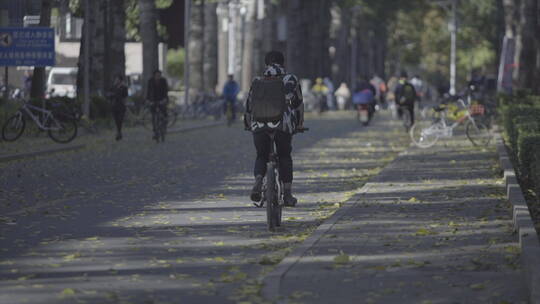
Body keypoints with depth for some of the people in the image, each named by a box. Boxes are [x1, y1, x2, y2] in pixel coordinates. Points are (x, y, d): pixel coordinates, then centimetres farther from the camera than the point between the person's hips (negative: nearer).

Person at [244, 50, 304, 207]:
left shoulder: (257, 82, 18)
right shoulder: (291, 80, 14)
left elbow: (249, 106, 21)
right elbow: (298, 103, 16)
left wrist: (248, 125, 35)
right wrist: (299, 124, 29)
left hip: (259, 126, 1)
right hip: (283, 125, -1)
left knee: (261, 156, 17)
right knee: (285, 157, 18)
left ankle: (258, 181, -13)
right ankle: (287, 193, 11)